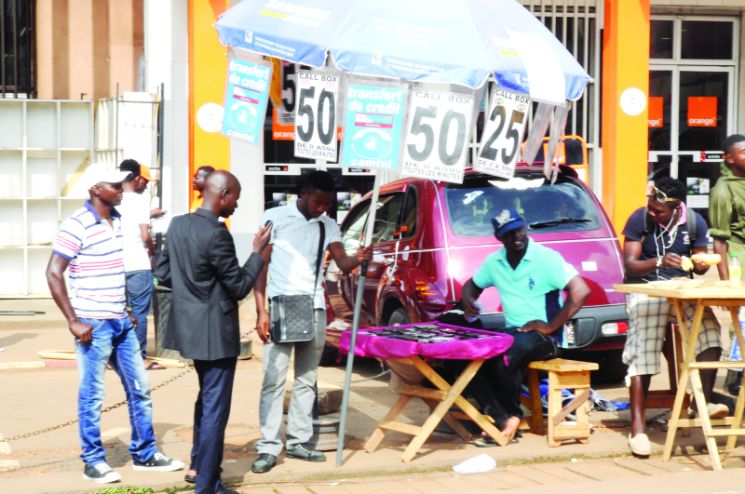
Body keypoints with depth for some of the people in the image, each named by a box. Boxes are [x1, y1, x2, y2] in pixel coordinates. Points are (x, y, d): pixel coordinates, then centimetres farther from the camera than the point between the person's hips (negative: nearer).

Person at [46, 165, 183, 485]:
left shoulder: (118, 221, 8)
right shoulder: (77, 226, -13)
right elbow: (53, 274, -14)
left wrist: (126, 310, 14)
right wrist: (73, 321, -16)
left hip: (121, 322, 7)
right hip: (94, 325, -7)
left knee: (139, 389, 11)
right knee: (92, 395, 2)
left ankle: (145, 454, 23)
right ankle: (94, 462, 13)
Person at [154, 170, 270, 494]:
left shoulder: (178, 225, 3)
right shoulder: (216, 234, -23)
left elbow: (163, 273, 10)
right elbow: (239, 287, -16)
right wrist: (258, 251, -6)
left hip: (191, 326, 9)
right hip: (215, 331, -9)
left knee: (206, 397, 26)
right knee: (215, 407, 1)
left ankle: (197, 465, 37)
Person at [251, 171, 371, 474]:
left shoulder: (328, 226, 10)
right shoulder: (276, 218, -2)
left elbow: (342, 263, -2)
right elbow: (260, 266, -2)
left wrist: (358, 259, -26)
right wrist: (261, 311, -10)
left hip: (314, 310, 5)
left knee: (306, 380, 9)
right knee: (274, 379, -6)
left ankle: (298, 442, 16)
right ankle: (268, 448, -5)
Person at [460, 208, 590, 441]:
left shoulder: (547, 258, -11)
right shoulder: (494, 262, 8)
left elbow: (581, 292, -19)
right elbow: (472, 284, 25)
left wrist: (550, 326, -19)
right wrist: (468, 299, -1)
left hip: (543, 336, -6)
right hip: (512, 332, 6)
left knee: (504, 356, -34)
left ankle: (511, 414, -10)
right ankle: (503, 418, -18)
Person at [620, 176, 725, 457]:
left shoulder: (694, 222, -1)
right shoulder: (639, 219, -9)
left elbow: (700, 264, 8)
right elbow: (629, 264, -13)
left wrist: (700, 264, -17)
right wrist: (659, 262, -31)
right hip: (644, 290, -3)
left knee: (709, 327, -25)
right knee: (643, 353, -18)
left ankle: (704, 401, -22)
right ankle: (637, 428, -18)